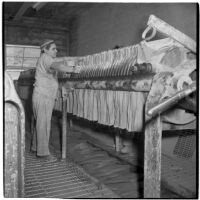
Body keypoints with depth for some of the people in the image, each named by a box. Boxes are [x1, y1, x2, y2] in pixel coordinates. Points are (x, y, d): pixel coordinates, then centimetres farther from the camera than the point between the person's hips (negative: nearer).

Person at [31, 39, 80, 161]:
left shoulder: (47, 60, 21)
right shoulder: (44, 58, -13)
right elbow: (56, 66, -32)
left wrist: (65, 64, 0)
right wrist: (72, 69, -44)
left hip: (47, 97, 10)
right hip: (42, 96, -10)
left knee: (40, 123, 14)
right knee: (43, 124, -6)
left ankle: (35, 148, 25)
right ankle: (43, 152, 1)